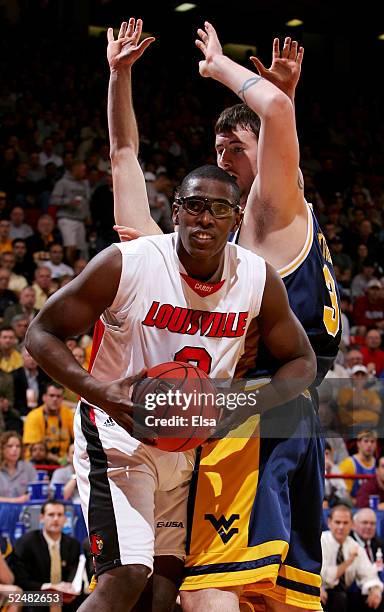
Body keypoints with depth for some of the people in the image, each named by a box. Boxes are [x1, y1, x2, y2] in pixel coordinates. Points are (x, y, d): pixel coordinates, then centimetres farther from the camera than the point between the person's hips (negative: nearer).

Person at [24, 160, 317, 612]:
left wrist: (245, 409, -16)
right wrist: (99, 392, -29)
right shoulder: (124, 263, -19)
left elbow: (300, 362, 5)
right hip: (119, 429, -5)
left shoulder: (258, 279, -7)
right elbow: (41, 333, -11)